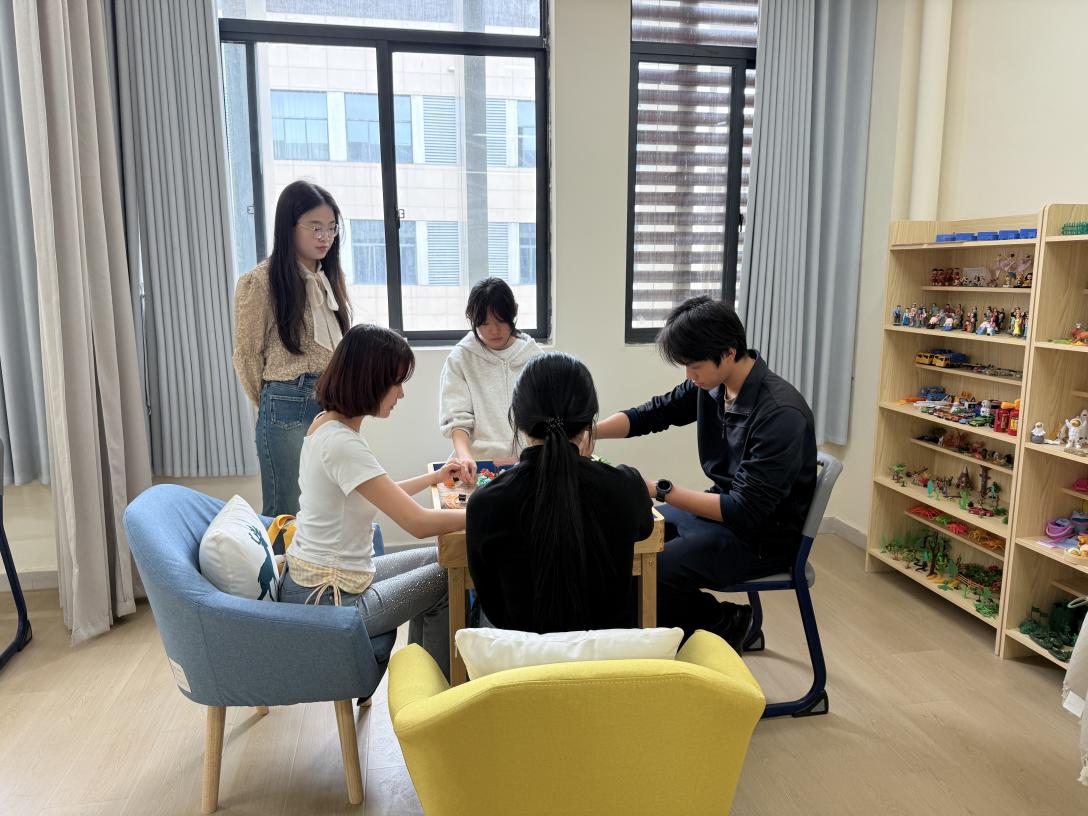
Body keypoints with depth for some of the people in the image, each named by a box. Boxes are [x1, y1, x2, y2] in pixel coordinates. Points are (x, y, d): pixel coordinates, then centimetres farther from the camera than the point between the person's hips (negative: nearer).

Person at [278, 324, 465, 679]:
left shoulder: (325, 423, 3)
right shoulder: (342, 443, -27)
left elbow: (379, 496, 17)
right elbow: (419, 523, -28)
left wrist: (433, 478, 19)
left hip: (311, 578, 9)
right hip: (326, 598, -9)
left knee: (437, 560, 17)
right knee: (447, 581, 4)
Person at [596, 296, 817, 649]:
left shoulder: (781, 414, -28)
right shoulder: (711, 384, -6)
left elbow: (745, 511, -28)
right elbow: (650, 414, 5)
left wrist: (659, 489, -31)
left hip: (763, 535, -8)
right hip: (722, 506, 8)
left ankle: (723, 624, 6)